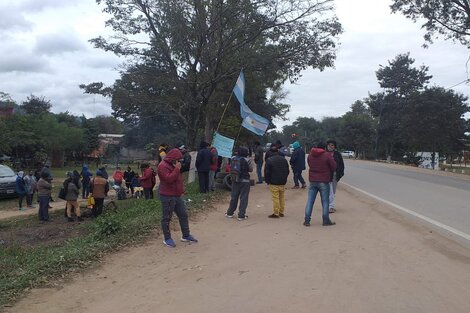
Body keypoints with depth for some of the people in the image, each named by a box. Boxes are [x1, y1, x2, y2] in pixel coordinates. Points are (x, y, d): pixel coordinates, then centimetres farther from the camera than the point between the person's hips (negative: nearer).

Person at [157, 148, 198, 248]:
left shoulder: (173, 165, 16)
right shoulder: (163, 166, -16)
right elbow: (169, 179, -28)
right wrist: (177, 169, -23)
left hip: (177, 195, 10)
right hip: (167, 197, -10)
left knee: (183, 215, 12)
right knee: (167, 218, 2)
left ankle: (186, 236, 22)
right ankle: (167, 239, 13)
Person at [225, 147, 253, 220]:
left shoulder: (233, 159, 0)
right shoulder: (247, 160, -13)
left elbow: (230, 168, 9)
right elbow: (251, 169, -4)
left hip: (235, 180, 5)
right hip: (244, 181, -4)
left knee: (234, 197, 15)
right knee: (243, 198, 2)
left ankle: (230, 213, 23)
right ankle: (241, 215, 3)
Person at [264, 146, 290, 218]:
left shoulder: (269, 160, -11)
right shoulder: (284, 159, 8)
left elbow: (266, 172, -9)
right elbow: (287, 171, 14)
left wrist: (267, 181, 4)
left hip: (274, 183, -6)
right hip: (282, 183, 6)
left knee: (275, 198, -3)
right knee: (282, 197, 14)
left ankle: (276, 213, 0)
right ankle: (281, 212, 20)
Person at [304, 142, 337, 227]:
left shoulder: (310, 155, 5)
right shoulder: (327, 155, -10)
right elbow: (334, 167, -6)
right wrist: (332, 158, 10)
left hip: (312, 181, 4)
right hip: (324, 182, -4)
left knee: (310, 201, 6)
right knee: (325, 201, 6)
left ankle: (307, 220, 5)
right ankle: (326, 221, 10)